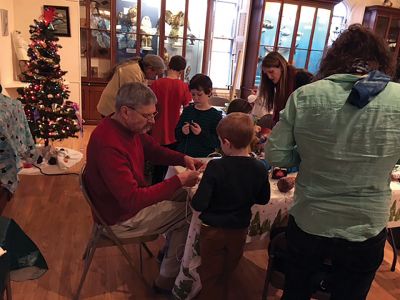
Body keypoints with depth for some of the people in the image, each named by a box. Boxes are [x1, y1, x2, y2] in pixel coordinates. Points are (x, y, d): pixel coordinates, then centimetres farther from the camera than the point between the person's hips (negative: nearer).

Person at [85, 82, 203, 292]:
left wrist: (184, 159, -9)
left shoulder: (130, 126, -7)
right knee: (189, 214, -4)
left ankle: (169, 251, 28)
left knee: (186, 195, 12)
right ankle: (167, 279, 13)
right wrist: (178, 181, -33)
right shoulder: (109, 144, -35)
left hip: (132, 196, 9)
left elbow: (154, 150, 9)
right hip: (122, 217, -8)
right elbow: (132, 200, -35)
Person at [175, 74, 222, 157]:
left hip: (202, 157, -3)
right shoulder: (187, 110, 4)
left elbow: (217, 143, -11)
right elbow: (177, 134, 8)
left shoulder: (216, 115, -7)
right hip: (182, 154, 4)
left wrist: (201, 133, -23)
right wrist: (182, 132, -13)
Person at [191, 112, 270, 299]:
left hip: (213, 230, -4)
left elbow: (199, 205, -25)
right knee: (226, 275, 25)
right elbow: (263, 200, 2)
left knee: (210, 275, 19)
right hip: (239, 231, 4)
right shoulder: (260, 169, -13)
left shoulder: (215, 167, -25)